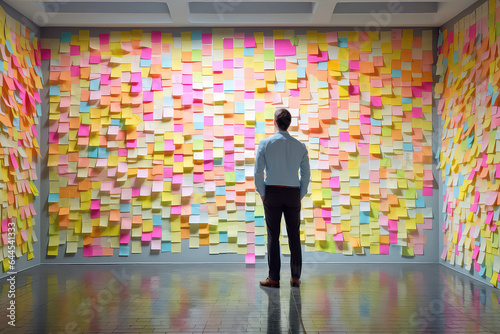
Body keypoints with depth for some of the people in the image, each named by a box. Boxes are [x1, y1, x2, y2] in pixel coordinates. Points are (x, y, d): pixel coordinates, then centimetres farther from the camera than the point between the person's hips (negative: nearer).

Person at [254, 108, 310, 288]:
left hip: (272, 193, -2)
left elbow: (258, 172, -6)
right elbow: (306, 174, 4)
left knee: (273, 236, 2)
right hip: (293, 193, 2)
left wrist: (262, 194, 3)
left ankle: (274, 278, 5)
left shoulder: (265, 143, -3)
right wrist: (300, 195, 12)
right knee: (294, 236, 7)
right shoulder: (300, 146, 3)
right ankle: (295, 278, 13)